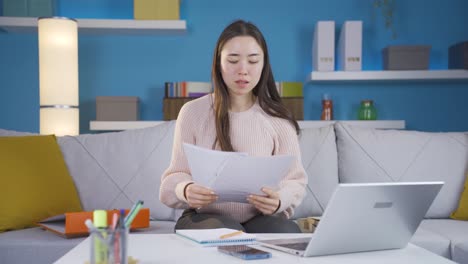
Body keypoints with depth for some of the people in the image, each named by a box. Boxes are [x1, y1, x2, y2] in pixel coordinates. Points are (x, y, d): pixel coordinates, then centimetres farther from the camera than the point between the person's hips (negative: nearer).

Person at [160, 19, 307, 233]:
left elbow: (295, 181, 3)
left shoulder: (278, 118, 3)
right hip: (206, 217, -2)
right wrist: (186, 190, -23)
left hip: (262, 217, 2)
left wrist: (279, 200, -22)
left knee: (286, 232, -31)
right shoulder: (193, 112, 1)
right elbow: (176, 176, 3)